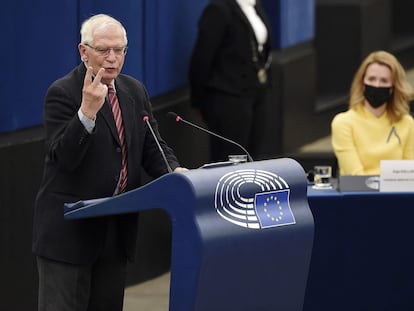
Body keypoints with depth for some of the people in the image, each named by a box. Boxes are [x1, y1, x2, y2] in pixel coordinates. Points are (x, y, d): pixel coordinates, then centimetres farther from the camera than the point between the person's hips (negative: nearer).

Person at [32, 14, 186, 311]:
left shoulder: (135, 91, 10)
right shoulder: (63, 93, -10)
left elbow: (152, 147, 11)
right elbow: (63, 158, -20)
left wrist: (175, 172, -10)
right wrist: (87, 111, -33)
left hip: (118, 228, 7)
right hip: (70, 229, -7)